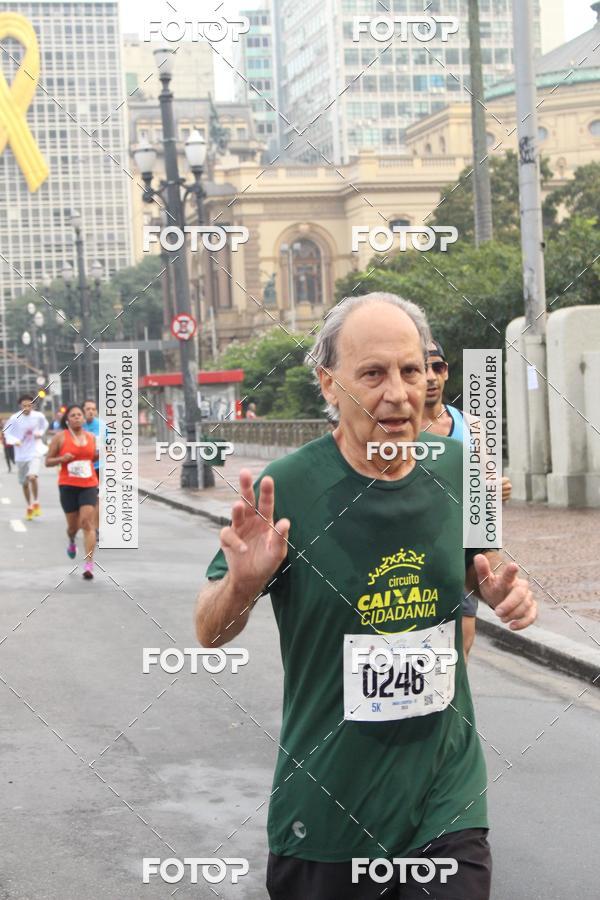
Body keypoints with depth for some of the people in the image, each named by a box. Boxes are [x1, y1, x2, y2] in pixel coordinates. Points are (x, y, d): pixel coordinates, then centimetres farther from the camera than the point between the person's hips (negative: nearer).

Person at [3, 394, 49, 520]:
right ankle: (29, 507, 33)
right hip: (21, 454, 2)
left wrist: (40, 433, -6)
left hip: (35, 452, -2)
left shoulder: (38, 416, -8)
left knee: (32, 477, -24)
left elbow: (45, 424, 14)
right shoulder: (15, 418, -11)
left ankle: (36, 503, -3)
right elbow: (7, 432, -2)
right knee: (24, 483, 13)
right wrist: (14, 441, -21)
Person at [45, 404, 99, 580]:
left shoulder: (91, 437, 8)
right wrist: (62, 458, -17)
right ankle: (71, 542, 46)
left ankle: (89, 565, -15)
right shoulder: (60, 437, -2)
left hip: (89, 485, 1)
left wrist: (100, 454, 2)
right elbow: (48, 461, 2)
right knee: (73, 525, 7)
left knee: (87, 523, -12)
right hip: (68, 486, -1)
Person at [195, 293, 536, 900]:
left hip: (448, 791, 3)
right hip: (328, 804, -2)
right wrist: (241, 583, -28)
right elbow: (209, 634, -6)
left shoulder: (455, 470, -2)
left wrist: (497, 585, -4)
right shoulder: (288, 487, -14)